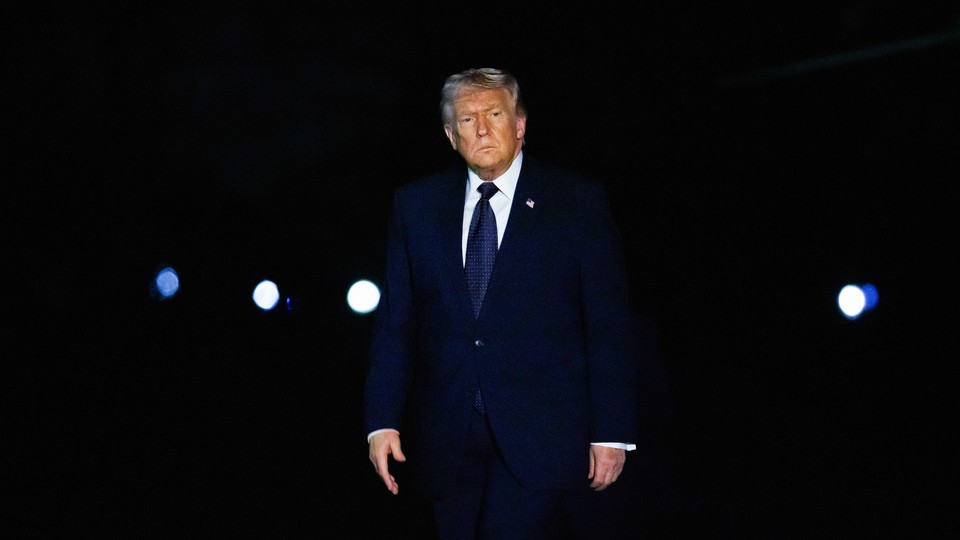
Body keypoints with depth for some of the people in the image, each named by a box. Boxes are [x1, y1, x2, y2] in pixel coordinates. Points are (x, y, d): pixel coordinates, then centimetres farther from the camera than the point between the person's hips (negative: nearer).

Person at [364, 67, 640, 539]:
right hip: (448, 444, 3)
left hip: (545, 443, -3)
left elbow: (610, 326, 0)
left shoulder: (579, 202, 2)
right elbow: (395, 322, 9)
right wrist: (382, 421, 0)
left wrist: (611, 433, -5)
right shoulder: (416, 205, 10)